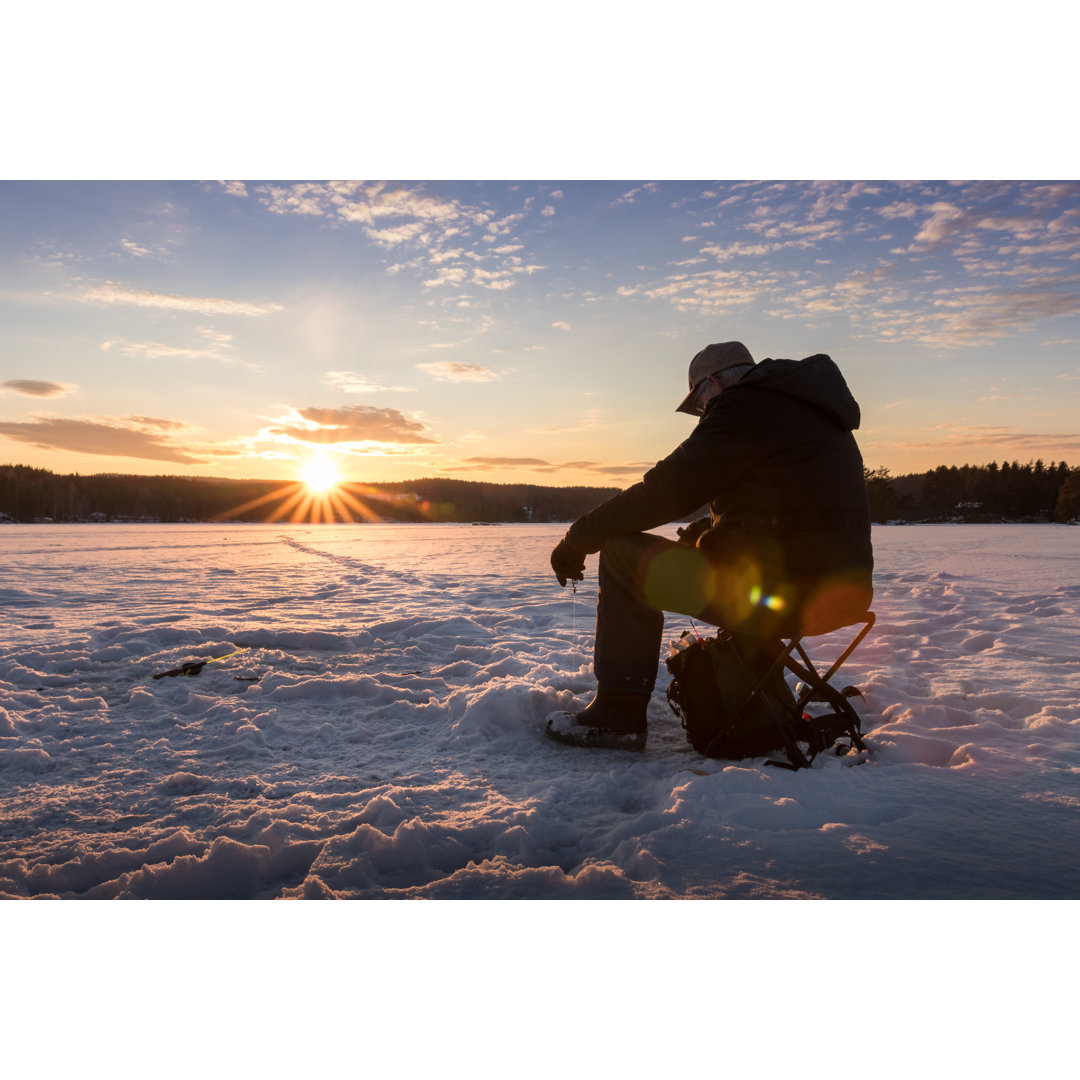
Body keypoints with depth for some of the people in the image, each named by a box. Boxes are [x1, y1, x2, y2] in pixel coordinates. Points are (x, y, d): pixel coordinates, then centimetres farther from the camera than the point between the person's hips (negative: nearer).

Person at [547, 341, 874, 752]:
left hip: (784, 592, -10)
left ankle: (618, 716, -1)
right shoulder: (814, 413, 22)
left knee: (624, 555, -4)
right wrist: (704, 531, 25)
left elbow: (666, 491, -11)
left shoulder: (744, 407, -7)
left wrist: (580, 537, -2)